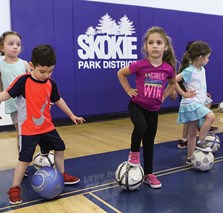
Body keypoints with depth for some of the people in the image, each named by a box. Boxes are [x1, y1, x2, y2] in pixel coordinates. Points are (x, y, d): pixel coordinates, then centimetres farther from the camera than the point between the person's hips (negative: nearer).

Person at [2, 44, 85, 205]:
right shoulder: (23, 81, -17)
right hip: (28, 129, -6)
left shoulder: (51, 83, -1)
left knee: (60, 148, 16)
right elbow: (6, 94, -15)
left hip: (47, 126, 6)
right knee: (25, 159, -3)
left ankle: (62, 175, 37)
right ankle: (14, 189, 13)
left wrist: (72, 116, 16)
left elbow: (58, 100, 11)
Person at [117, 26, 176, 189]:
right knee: (141, 127, -32)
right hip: (137, 105, -3)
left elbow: (173, 83, 14)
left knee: (149, 142, 11)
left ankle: (149, 174, 26)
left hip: (154, 109, 3)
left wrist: (164, 96, 4)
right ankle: (134, 152, -2)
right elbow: (121, 73, -1)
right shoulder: (140, 65, -17)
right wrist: (129, 90, -4)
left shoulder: (168, 68, -9)